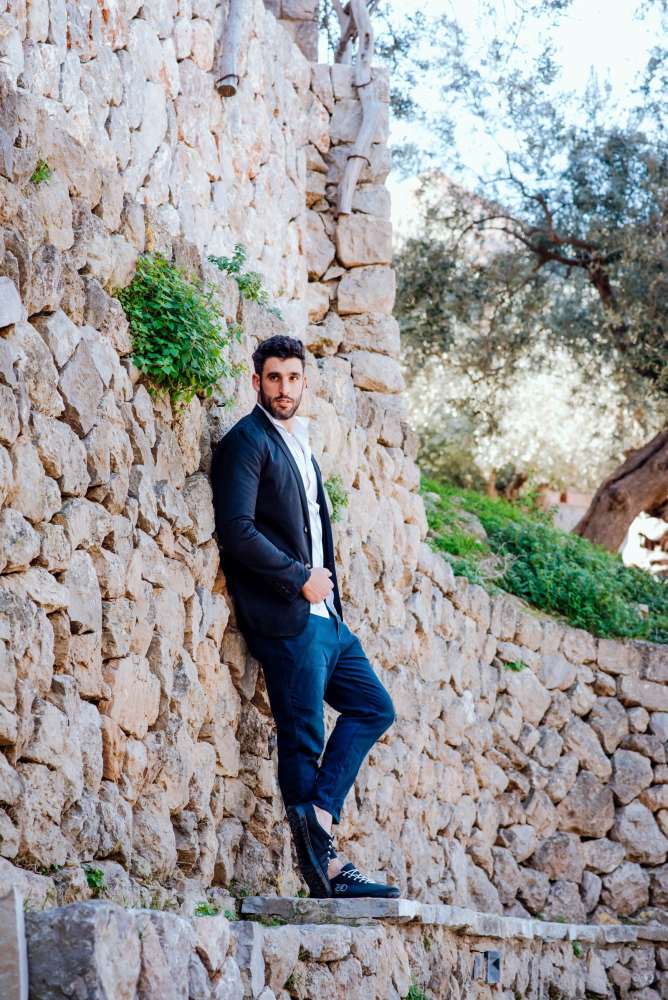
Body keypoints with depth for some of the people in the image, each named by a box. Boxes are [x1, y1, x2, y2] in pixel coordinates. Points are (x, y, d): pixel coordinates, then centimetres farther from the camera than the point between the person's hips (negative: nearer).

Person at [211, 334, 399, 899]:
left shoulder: (300, 445, 21)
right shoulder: (247, 442, -7)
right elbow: (237, 530, -18)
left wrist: (327, 585, 9)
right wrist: (301, 579, -13)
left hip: (323, 615, 9)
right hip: (286, 618, -9)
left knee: (374, 707, 9)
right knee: (303, 740, -5)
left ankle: (317, 814, 1)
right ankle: (325, 867, -1)